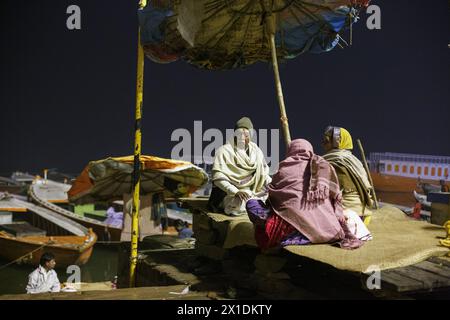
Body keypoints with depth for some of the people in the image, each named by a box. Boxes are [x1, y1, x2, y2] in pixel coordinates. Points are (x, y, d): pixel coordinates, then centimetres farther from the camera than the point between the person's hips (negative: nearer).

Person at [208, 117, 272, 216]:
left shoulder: (256, 150, 10)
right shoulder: (224, 151, -6)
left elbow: (264, 172, 17)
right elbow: (218, 177, -14)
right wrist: (236, 192, -26)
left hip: (252, 192, 5)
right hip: (229, 193, -5)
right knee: (241, 203, -35)